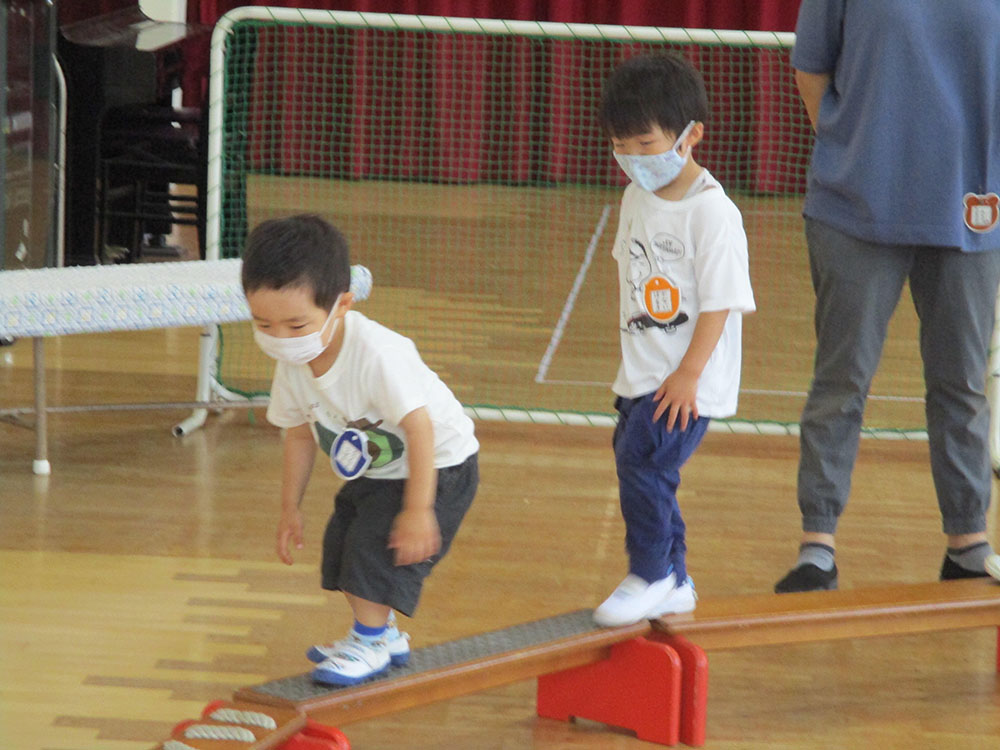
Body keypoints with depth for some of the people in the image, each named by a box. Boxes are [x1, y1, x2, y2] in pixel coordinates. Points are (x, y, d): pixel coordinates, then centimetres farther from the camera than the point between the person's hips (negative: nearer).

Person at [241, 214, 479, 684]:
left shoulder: (378, 354, -38)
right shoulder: (292, 365, -14)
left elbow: (418, 429, -34)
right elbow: (300, 434, 2)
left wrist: (418, 509, -31)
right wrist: (290, 509, 8)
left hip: (437, 467, -8)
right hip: (373, 471, 8)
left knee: (379, 545, -15)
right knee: (342, 549, 9)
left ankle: (370, 642, 4)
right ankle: (383, 634, 30)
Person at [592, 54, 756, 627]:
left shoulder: (711, 212, -19)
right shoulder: (638, 197, 7)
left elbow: (719, 301, -18)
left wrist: (688, 374, -18)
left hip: (690, 382, -8)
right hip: (642, 374, 8)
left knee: (643, 463, -17)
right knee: (636, 467, 11)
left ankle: (650, 576, -2)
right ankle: (675, 583, 26)